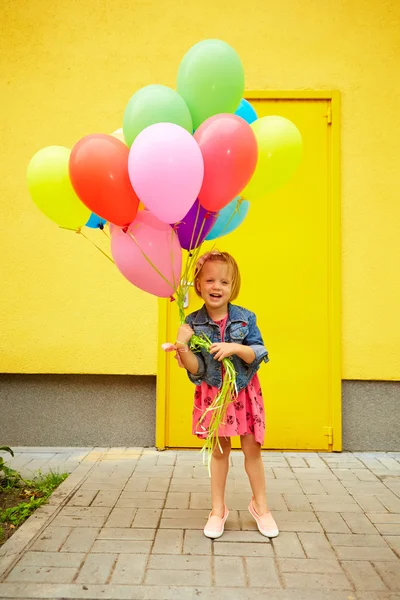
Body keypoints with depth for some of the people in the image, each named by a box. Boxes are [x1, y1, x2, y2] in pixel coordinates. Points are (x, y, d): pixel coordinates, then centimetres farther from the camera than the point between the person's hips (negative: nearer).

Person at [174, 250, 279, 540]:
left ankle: (260, 505, 31)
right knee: (219, 451, 13)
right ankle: (218, 509, 29)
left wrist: (236, 348, -30)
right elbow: (196, 370, -12)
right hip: (213, 393, 1)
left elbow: (259, 354, -14)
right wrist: (182, 346, -29)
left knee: (252, 449, 10)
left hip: (244, 392, 0)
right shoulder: (193, 323, -10)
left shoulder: (245, 318, -11)